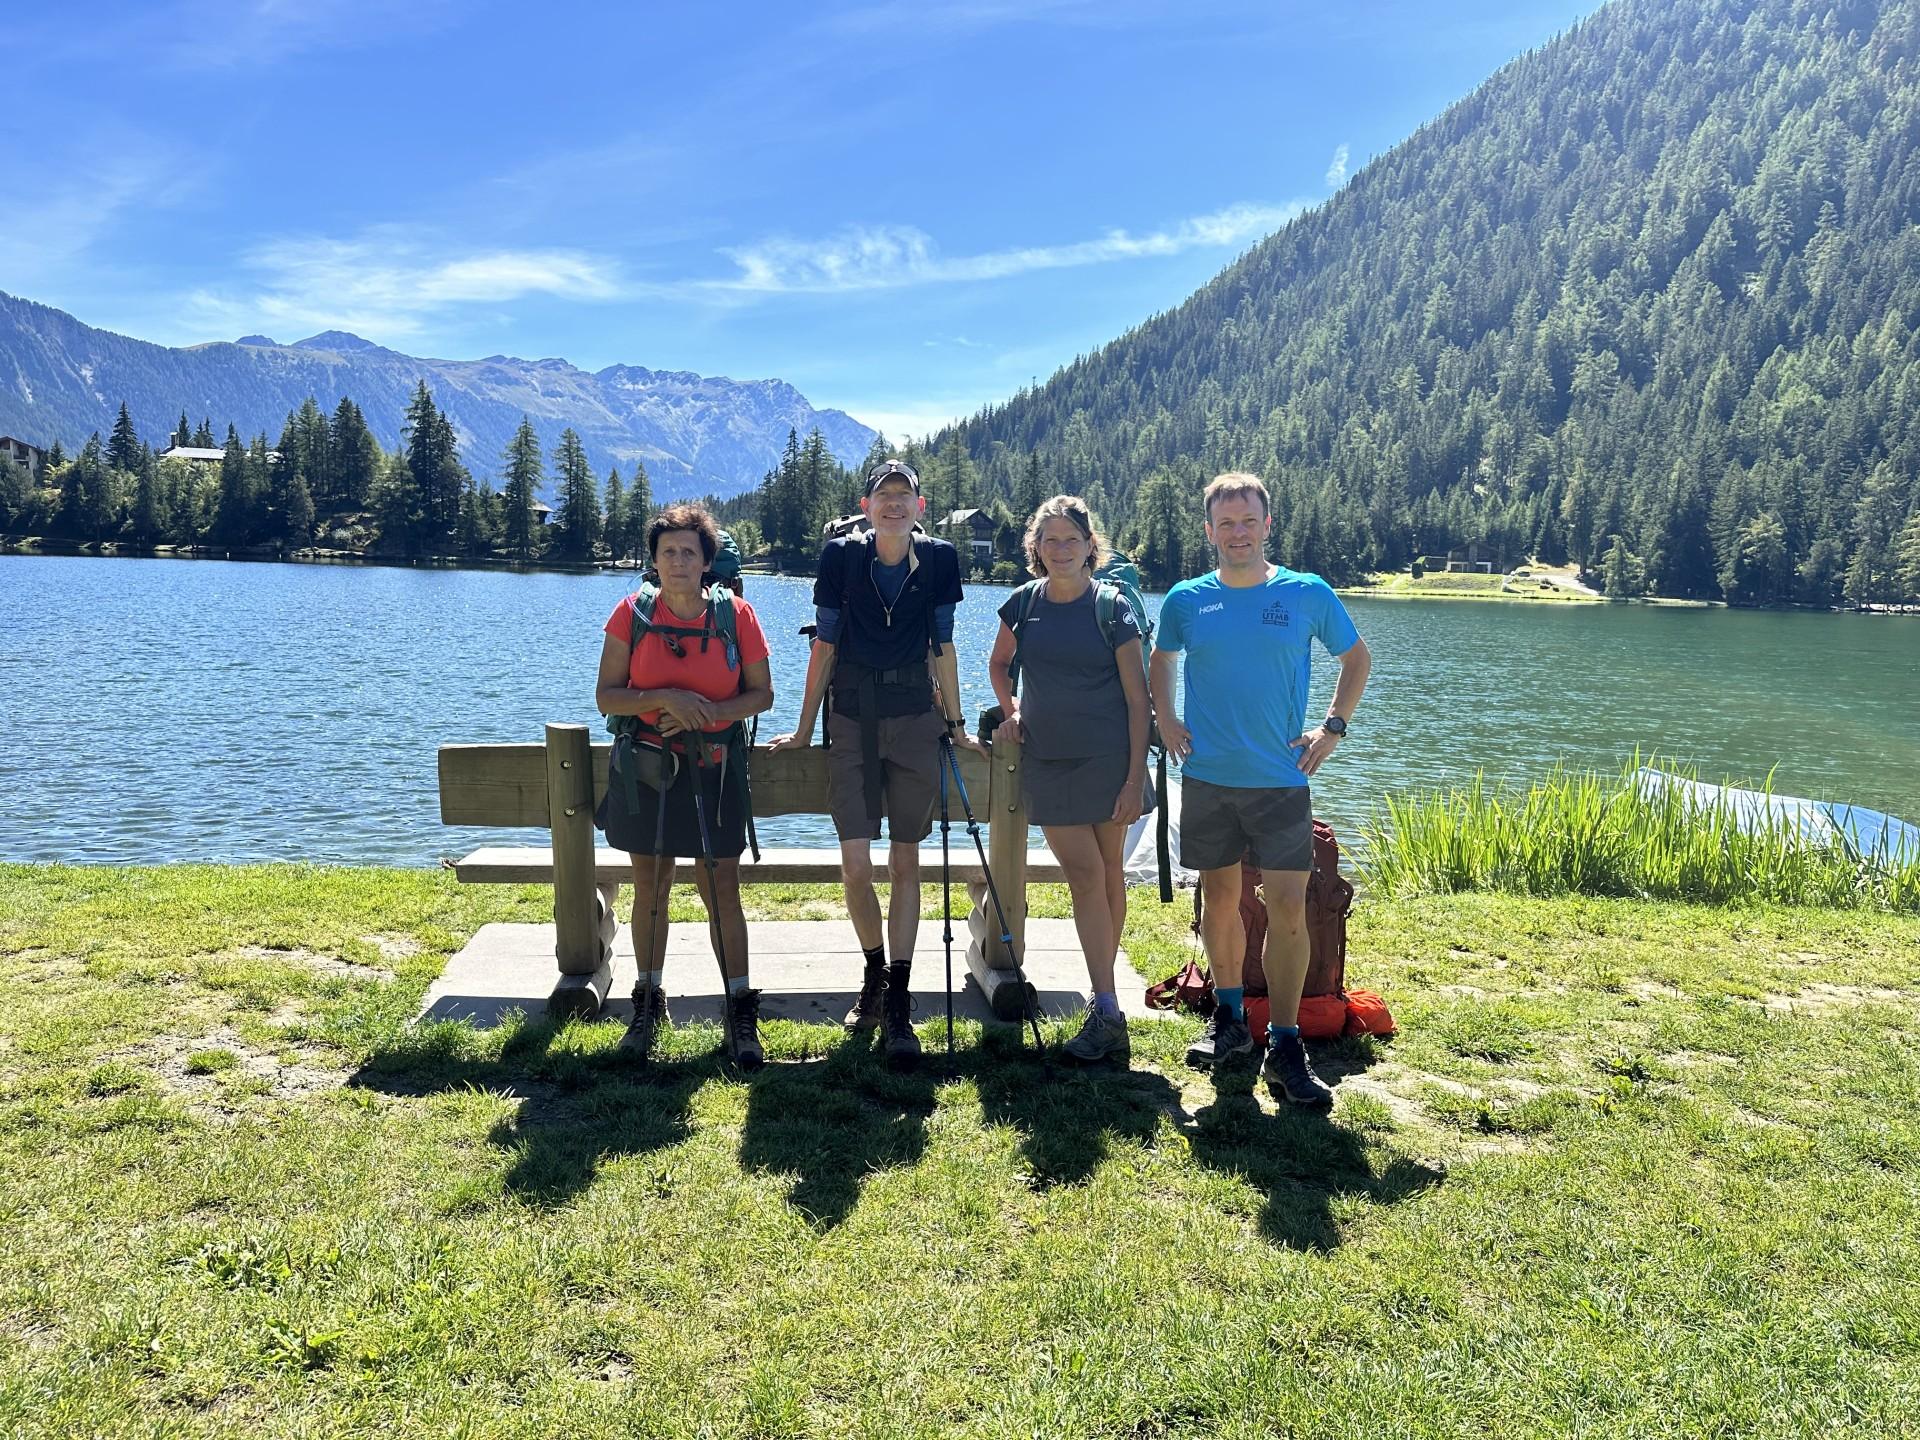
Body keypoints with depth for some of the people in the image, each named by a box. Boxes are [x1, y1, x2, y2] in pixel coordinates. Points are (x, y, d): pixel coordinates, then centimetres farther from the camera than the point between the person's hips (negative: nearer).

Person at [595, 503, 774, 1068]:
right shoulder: (633, 613, -1)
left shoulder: (735, 614, -3)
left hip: (714, 770, -1)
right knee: (650, 888, 10)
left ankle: (741, 1009, 8)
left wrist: (711, 712, -16)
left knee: (721, 889, -1)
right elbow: (606, 696, -3)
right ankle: (649, 1002, 25)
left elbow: (761, 694, 1)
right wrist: (664, 699, -19)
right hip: (645, 766, 1)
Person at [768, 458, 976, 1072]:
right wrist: (804, 728, 6)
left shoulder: (938, 559, 2)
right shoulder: (841, 556, -1)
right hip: (852, 720, 0)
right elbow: (825, 646, 4)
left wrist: (956, 724, 10)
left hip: (914, 719, 1)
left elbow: (942, 648, 8)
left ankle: (898, 1005, 8)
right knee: (855, 864, -6)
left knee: (905, 860, 3)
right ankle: (874, 974, 21)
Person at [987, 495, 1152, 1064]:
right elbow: (999, 664, 23)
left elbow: (1137, 697, -7)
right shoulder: (1024, 603, 4)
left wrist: (1135, 778, -11)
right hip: (1047, 759, 2)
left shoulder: (1112, 607, -6)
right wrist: (1012, 713, 6)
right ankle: (1107, 1010, -5)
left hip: (1108, 760, -2)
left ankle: (1104, 1003, 15)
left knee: (1107, 874, 5)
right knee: (1085, 874, -3)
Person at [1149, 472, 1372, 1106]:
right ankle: (1228, 1018, 27)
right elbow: (1161, 660, 22)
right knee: (1220, 899, 10)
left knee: (1288, 908, -7)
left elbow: (1357, 657, 14)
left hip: (1281, 779, -2)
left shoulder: (1309, 594, -1)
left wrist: (1333, 726, 3)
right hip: (1207, 776, 2)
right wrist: (1166, 720, 8)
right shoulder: (1186, 600, 3)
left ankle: (1285, 1047, 2)